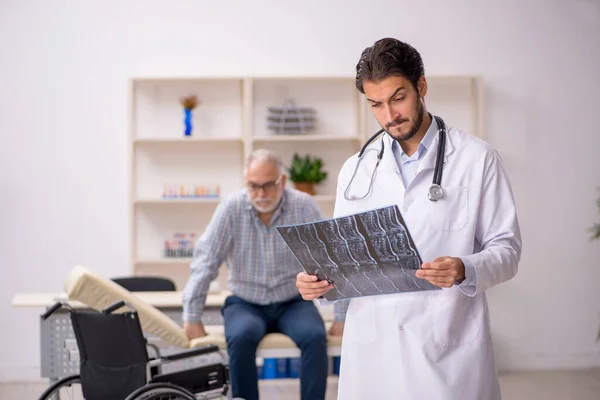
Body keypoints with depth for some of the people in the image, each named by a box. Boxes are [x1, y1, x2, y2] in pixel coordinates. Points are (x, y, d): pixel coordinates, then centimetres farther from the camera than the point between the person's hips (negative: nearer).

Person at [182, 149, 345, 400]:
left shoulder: (304, 207, -10)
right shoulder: (232, 208, -10)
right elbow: (205, 262, -10)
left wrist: (341, 318, -11)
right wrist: (192, 318, -13)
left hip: (293, 303, 0)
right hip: (245, 303, 0)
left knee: (315, 337, -28)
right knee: (240, 338, -31)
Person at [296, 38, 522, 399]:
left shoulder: (478, 159, 1)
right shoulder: (356, 170, 12)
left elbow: (506, 248, 0)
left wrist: (465, 270, -20)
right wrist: (317, 281, -6)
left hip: (448, 346, -3)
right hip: (372, 348, 3)